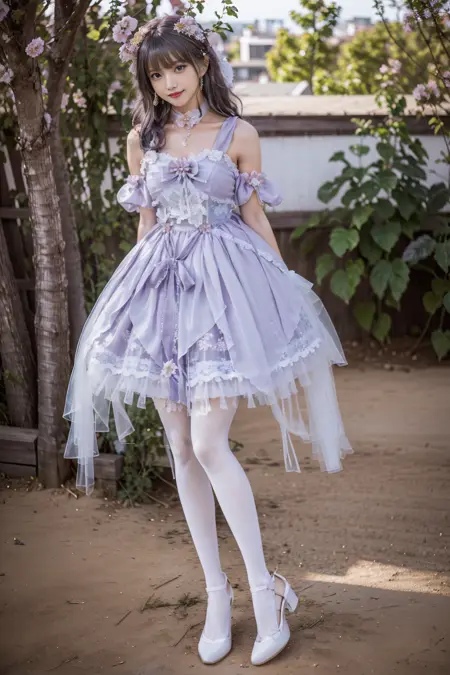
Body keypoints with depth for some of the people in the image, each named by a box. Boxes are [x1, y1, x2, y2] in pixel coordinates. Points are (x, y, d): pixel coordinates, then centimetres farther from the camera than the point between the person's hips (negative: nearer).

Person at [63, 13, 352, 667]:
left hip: (225, 282, -4)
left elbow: (256, 218, 7)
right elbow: (145, 224, 16)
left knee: (209, 444, -15)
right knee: (181, 449, 4)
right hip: (162, 285, 4)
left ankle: (264, 588, -3)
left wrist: (287, 288, 7)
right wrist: (137, 291, 15)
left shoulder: (238, 135, 2)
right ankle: (216, 593, 15)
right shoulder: (143, 139, 11)